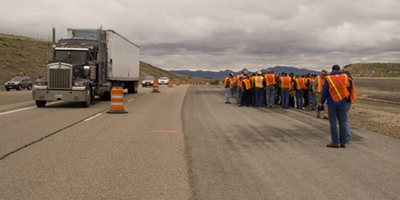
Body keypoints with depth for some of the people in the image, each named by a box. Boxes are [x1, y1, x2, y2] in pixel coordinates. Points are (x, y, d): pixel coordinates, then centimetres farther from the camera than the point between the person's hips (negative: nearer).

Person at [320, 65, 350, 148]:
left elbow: (324, 91, -3)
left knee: (333, 123, 2)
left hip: (332, 104, -3)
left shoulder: (328, 78, -6)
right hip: (342, 104, 3)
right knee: (342, 122, 7)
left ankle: (335, 142, 0)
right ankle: (343, 142, 9)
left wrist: (322, 102, 8)